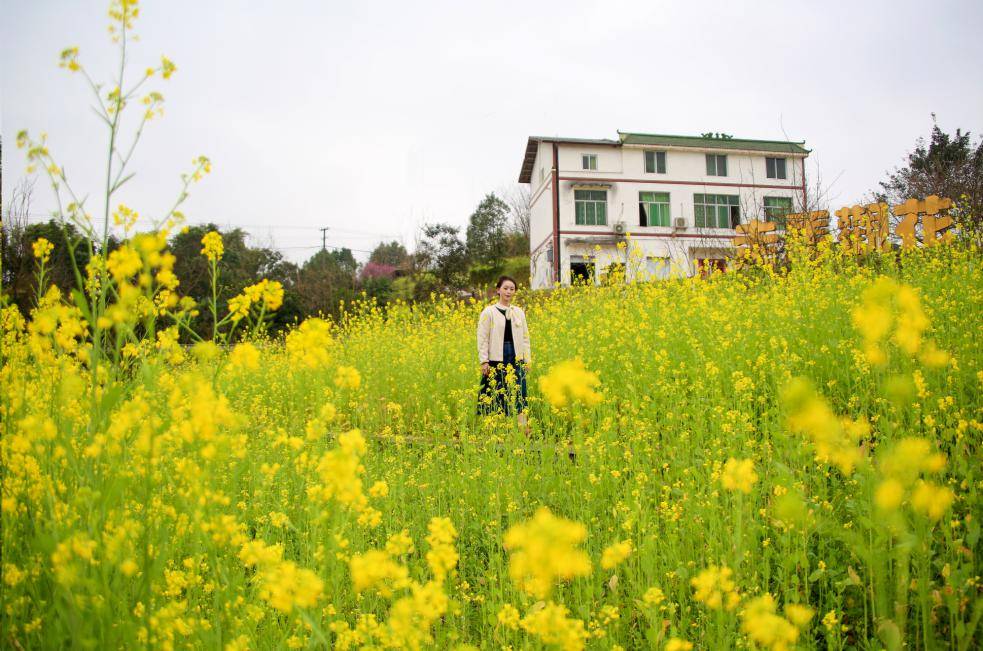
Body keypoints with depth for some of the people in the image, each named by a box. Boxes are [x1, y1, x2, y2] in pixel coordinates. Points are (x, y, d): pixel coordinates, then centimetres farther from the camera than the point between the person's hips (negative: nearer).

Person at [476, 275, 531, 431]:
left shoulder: (519, 312, 11)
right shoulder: (489, 312, -2)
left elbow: (525, 337, 14)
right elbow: (483, 338, -3)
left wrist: (527, 359, 9)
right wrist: (484, 361, -9)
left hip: (516, 358, 3)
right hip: (496, 359, -3)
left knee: (519, 394, 0)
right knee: (495, 395, -1)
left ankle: (523, 428, 1)